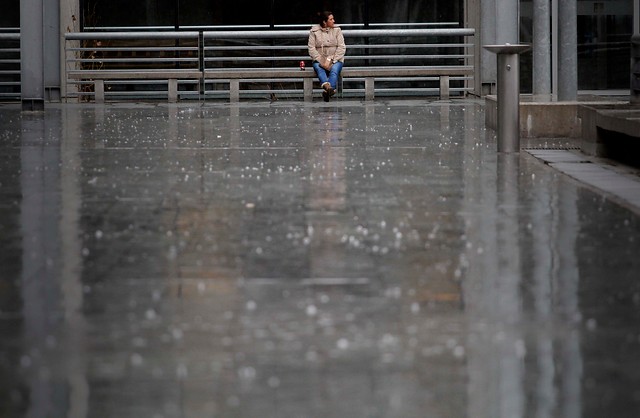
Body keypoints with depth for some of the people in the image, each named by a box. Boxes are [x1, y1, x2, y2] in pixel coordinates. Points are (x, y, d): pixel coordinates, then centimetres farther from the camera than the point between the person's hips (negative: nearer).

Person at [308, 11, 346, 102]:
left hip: (335, 59, 0)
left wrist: (330, 60, -13)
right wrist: (321, 61, -16)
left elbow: (342, 47, 0)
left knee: (334, 69, -34)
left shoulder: (337, 30, 8)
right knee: (318, 67, -35)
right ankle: (327, 86, -59)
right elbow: (311, 48, -1)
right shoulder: (314, 31, 6)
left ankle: (327, 90, -57)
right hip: (320, 59, 0)